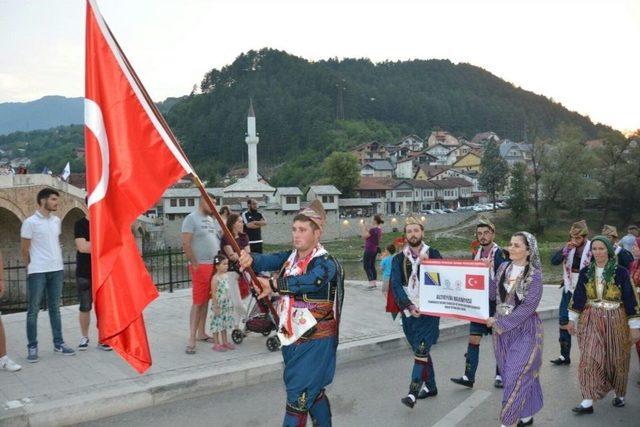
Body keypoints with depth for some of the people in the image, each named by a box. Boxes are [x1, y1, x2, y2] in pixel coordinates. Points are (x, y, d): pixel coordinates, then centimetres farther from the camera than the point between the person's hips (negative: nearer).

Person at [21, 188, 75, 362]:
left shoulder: (56, 221, 9)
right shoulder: (30, 222, -8)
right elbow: (24, 249, -3)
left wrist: (58, 262, 12)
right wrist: (32, 268, 3)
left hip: (56, 270, 6)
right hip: (37, 273, -5)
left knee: (55, 308, 12)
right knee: (33, 310, 2)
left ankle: (58, 343, 18)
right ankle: (32, 347, 9)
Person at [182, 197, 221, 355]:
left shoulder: (211, 219, 17)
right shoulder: (191, 218, -7)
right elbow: (186, 243, -13)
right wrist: (195, 264, -15)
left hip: (214, 265, 7)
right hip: (200, 266, -7)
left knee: (206, 300, 12)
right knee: (197, 302, -8)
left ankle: (201, 333, 21)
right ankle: (192, 340, -5)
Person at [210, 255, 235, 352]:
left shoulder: (225, 276, 8)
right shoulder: (215, 278, -16)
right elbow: (213, 293, -16)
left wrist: (229, 304, 18)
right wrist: (216, 307, -18)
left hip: (226, 305, 8)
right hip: (218, 305, -8)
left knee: (224, 323, 16)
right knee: (217, 324, 1)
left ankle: (225, 342, 26)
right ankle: (216, 344, 9)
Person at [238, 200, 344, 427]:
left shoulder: (325, 263, -16)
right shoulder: (291, 256, 5)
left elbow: (308, 281, -35)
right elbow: (269, 260, -13)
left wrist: (273, 284, -43)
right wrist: (251, 258, -34)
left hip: (315, 341, -7)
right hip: (291, 337, 7)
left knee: (298, 397, -5)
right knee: (312, 391, 22)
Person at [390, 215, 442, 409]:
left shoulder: (433, 254, 3)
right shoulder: (399, 259, 7)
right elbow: (396, 285, -2)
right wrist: (409, 306, -14)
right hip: (409, 312, 3)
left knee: (421, 350, -12)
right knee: (422, 351, 14)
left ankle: (412, 393, -12)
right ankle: (430, 386, 27)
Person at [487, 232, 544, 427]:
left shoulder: (534, 274, -13)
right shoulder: (504, 267, 3)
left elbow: (528, 306, -18)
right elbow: (492, 294, 4)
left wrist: (501, 322, -19)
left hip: (524, 330, -6)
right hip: (502, 329, 6)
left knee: (516, 376, -4)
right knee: (513, 374, 14)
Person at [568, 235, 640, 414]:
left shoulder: (620, 272, -8)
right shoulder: (586, 272, 1)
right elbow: (578, 297, 7)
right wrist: (572, 319, 8)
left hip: (616, 321, -2)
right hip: (591, 320, 2)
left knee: (616, 360, 10)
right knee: (590, 359, -4)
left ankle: (619, 395, 33)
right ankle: (588, 401, -2)